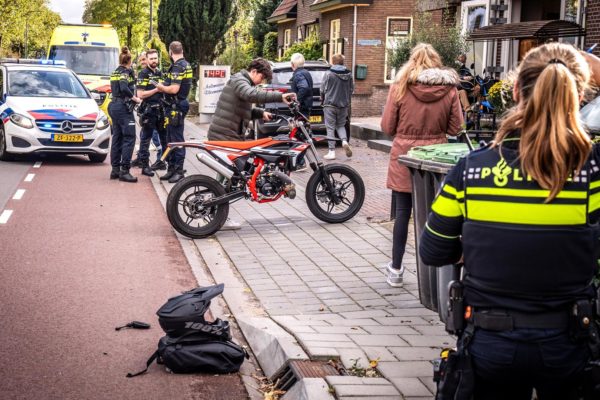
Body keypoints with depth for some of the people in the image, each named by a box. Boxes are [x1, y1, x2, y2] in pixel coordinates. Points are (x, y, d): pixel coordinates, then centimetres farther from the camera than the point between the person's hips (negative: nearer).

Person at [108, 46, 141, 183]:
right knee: (129, 138, -8)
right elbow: (124, 88, -26)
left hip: (114, 105, 9)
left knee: (117, 138, 12)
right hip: (123, 107, -9)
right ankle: (124, 171, -13)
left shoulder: (115, 72, 15)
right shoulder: (126, 72, -10)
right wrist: (134, 98, -14)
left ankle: (115, 169, 14)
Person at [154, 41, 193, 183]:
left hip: (175, 107, -10)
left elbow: (174, 89, -26)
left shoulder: (177, 67, -18)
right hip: (182, 103, 10)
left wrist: (162, 87, -8)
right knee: (171, 139, 15)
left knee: (177, 139, -6)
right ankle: (172, 168, 22)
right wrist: (165, 86, 16)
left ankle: (179, 171, -4)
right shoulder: (186, 64, 13)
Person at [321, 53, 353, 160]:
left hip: (330, 104, -4)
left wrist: (323, 100, 12)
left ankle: (332, 151, -1)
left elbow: (323, 90, -7)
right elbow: (351, 89, 8)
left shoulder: (329, 74, -12)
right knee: (341, 125, 19)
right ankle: (344, 141, -8)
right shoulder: (349, 74, 1)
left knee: (330, 127, 2)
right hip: (344, 104, 4)